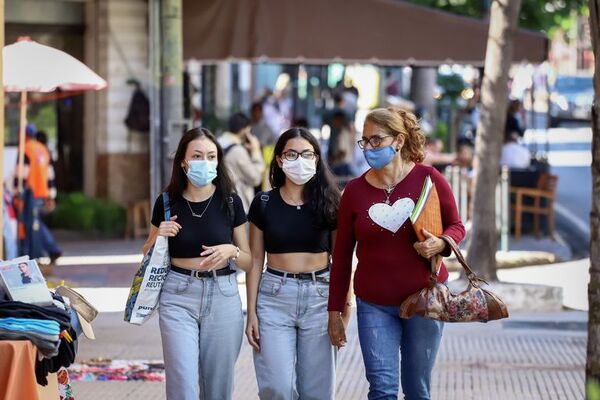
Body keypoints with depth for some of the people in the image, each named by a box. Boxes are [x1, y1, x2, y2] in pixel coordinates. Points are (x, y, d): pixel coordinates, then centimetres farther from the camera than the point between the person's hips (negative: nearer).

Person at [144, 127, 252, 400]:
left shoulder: (230, 202, 1)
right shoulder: (167, 203, 1)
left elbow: (249, 260, 7)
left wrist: (230, 251, -14)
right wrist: (158, 236, -8)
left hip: (222, 296, 1)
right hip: (179, 297, -1)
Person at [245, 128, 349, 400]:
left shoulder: (328, 203, 2)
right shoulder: (264, 203, 2)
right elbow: (255, 261, 5)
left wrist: (344, 310, 0)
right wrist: (251, 313, 0)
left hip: (319, 295, 0)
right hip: (275, 295, 0)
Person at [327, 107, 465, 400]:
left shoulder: (428, 179, -5)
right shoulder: (355, 190, -1)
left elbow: (456, 227, 6)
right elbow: (342, 256, 4)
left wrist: (440, 244, -18)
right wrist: (335, 311, 5)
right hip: (375, 306, 0)